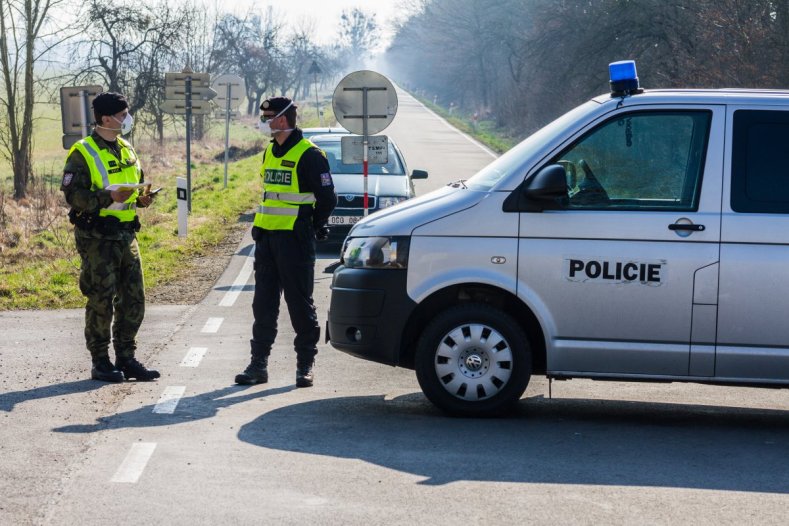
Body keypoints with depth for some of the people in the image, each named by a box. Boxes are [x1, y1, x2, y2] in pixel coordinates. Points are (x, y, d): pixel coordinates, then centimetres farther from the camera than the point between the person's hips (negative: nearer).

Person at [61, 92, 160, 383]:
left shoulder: (127, 150, 14)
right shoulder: (83, 153, -9)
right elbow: (73, 194, -15)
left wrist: (141, 197, 3)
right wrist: (109, 197, -25)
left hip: (126, 235, 7)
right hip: (97, 236, -7)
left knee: (133, 299, 7)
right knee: (101, 301, -3)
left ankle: (126, 359, 17)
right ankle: (100, 362, 7)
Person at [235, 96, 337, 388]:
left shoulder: (309, 155, -12)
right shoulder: (270, 152, 14)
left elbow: (327, 198, -10)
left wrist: (311, 227, -1)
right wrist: (261, 227, 16)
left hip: (295, 241, -8)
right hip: (266, 237, 8)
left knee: (300, 303, 0)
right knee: (263, 303, 8)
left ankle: (305, 365, 9)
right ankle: (258, 364, 13)